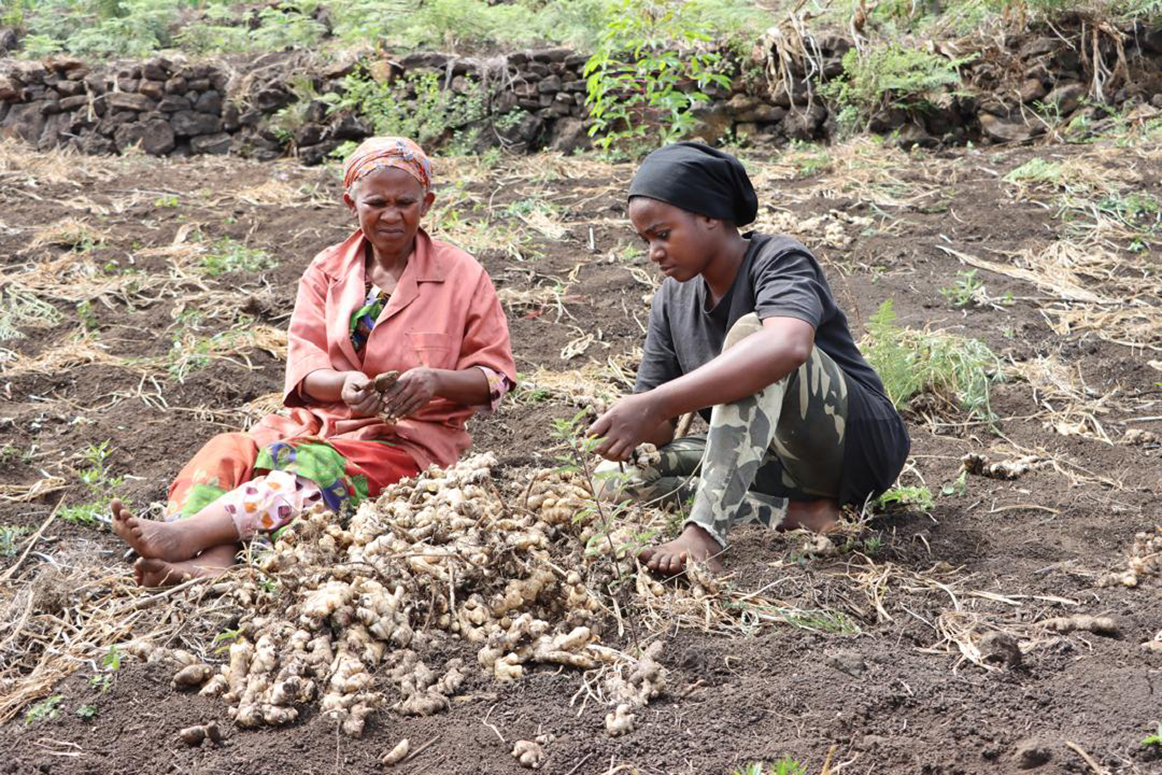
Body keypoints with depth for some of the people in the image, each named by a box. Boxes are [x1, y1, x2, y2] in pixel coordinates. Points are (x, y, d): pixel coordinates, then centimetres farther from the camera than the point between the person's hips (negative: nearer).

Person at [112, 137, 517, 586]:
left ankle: (183, 535, -51)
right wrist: (345, 384, -24)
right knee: (231, 451, -25)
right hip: (325, 420, 4)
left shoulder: (462, 276, 1)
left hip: (411, 437, -4)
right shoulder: (327, 271, 9)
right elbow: (303, 368, 0)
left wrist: (437, 380, -22)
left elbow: (494, 378, 0)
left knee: (320, 466, -35)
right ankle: (213, 556, -53)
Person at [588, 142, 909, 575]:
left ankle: (703, 535, -43)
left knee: (749, 331, -31)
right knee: (617, 476, -8)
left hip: (861, 446, -7)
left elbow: (788, 345, -43)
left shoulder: (780, 261, -17)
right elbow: (658, 428, 3)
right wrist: (630, 428, -23)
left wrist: (656, 403, -48)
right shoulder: (672, 299, 4)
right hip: (779, 459, 8)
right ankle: (799, 512, -18)